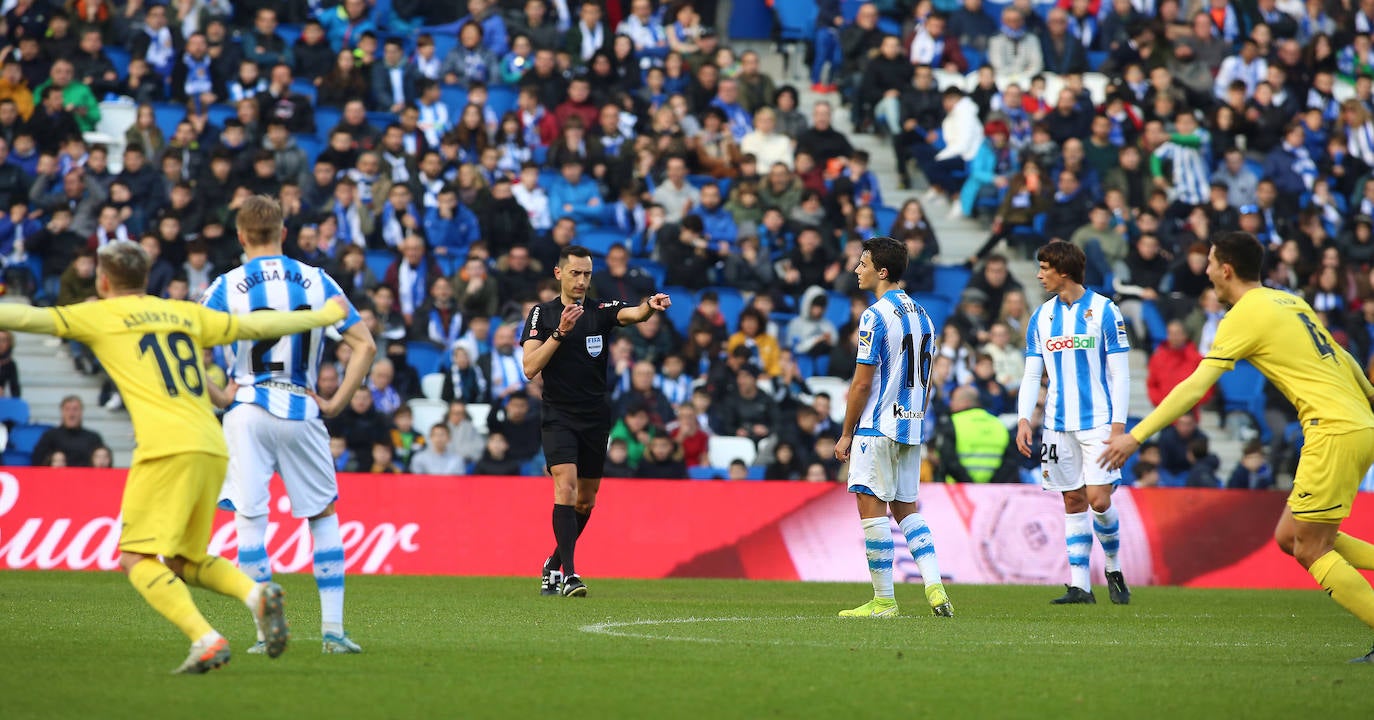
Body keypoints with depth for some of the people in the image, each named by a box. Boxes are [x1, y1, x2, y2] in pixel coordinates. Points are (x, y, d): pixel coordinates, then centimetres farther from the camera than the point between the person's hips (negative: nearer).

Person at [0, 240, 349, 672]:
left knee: (137, 560, -4)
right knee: (182, 562, 18)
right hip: (213, 449, 6)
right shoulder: (185, 314, 22)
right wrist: (324, 316, 41)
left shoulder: (99, 316, 8)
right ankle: (256, 594, -8)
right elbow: (257, 325, 28)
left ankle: (206, 640, -22)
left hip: (168, 449, -6)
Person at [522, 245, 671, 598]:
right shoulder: (542, 313, 0)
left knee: (585, 501, 11)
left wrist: (649, 307, -42)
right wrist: (560, 331, -19)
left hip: (596, 419, 3)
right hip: (558, 417, -3)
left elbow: (630, 314, -19)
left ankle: (554, 564, 32)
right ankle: (568, 575, -24)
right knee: (566, 485, -20)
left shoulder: (602, 310, 3)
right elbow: (530, 368, -9)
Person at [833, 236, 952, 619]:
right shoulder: (921, 315, 12)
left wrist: (846, 434, -7)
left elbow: (863, 382, -14)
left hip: (878, 428, -8)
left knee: (872, 508, -3)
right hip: (912, 429, 8)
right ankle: (934, 585, 0)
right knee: (906, 507, 14)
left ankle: (884, 599, -2)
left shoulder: (876, 316, -13)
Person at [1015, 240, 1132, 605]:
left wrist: (1119, 424, -10)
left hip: (1098, 422, -4)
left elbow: (1119, 373, -3)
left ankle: (1114, 570, 12)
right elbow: (1031, 374, 11)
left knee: (1098, 500, -11)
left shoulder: (1103, 310, -3)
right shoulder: (1041, 317, 11)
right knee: (1073, 502, 3)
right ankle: (1080, 585, 5)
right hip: (1059, 424, 4)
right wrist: (1024, 419, -2)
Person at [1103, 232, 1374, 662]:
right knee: (1290, 537, 12)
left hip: (1334, 431, -9)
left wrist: (1135, 437, -10)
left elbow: (1195, 387, -12)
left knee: (1310, 550, -5)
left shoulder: (1245, 316, -7)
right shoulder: (1289, 303, 18)